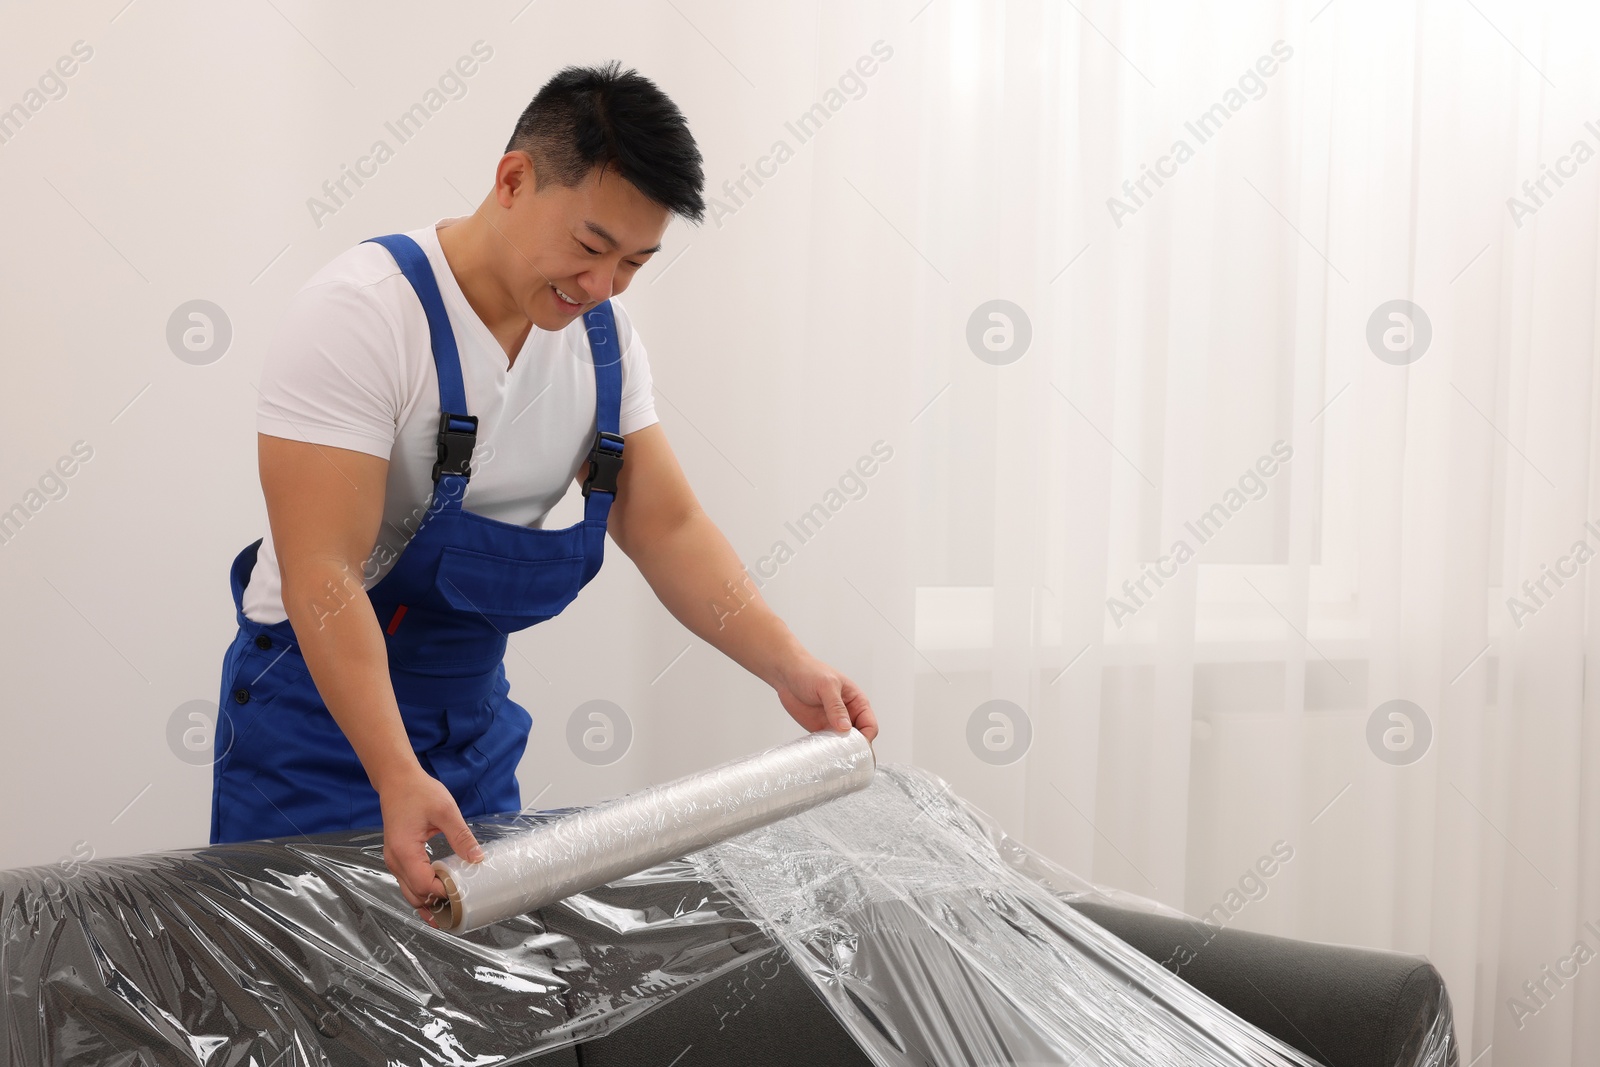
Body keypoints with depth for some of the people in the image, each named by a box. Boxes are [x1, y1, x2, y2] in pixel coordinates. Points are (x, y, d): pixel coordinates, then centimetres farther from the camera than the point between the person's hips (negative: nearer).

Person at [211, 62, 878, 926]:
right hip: (321, 703, -6)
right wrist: (397, 779, -41)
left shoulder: (602, 335, -2)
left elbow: (668, 527, -1)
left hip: (476, 708, 7)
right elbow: (322, 571, -30)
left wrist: (790, 668, -15)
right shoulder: (361, 313, -24)